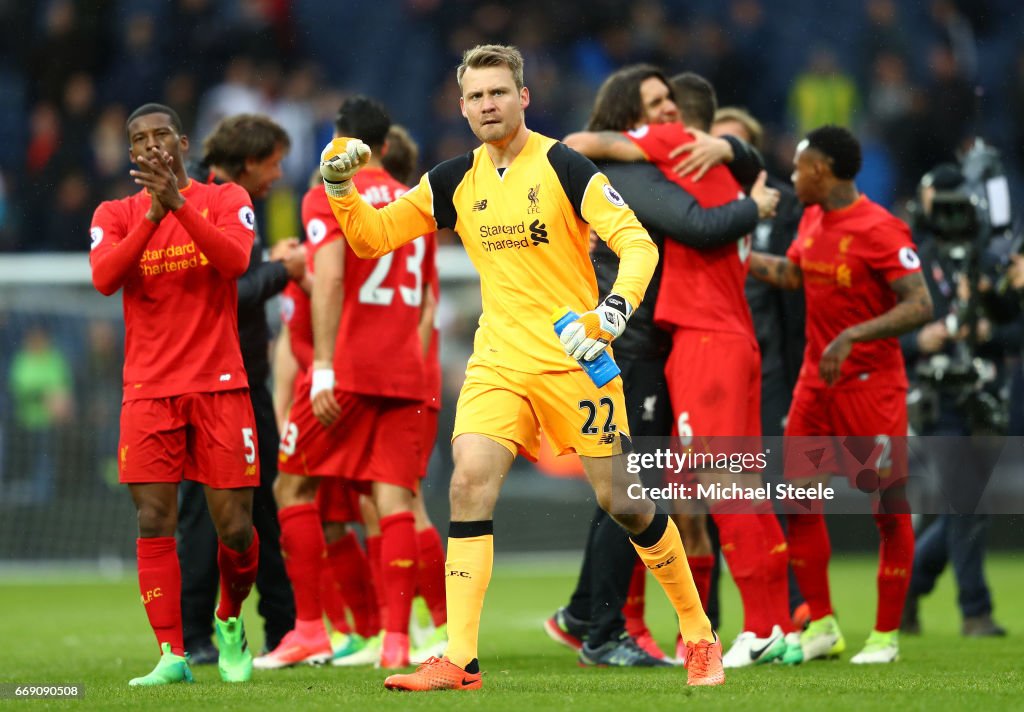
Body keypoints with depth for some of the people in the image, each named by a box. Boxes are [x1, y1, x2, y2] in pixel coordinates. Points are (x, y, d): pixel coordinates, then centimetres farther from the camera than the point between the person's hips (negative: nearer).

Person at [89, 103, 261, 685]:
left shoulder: (225, 200, 5)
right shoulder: (117, 215, 9)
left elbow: (235, 261, -14)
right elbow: (104, 277, -9)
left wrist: (179, 203, -22)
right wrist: (153, 214, -18)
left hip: (220, 385, -1)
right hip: (150, 390, 1)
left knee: (234, 525, -2)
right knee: (155, 522, -8)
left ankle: (231, 622, 25)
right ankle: (172, 654, -5)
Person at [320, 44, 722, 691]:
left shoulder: (564, 167, -8)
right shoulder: (456, 181, 8)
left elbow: (638, 244, -12)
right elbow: (373, 237, 11)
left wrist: (613, 313, -28)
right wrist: (341, 187, -7)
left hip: (574, 361, -4)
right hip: (498, 363, 4)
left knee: (618, 500, -1)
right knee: (469, 484, -15)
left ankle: (700, 637, 18)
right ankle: (460, 661, -15)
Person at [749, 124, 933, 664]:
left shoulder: (880, 230, -18)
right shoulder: (813, 220, 8)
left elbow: (920, 306, -23)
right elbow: (790, 274, 25)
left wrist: (853, 336, -31)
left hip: (872, 383, -8)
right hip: (818, 378, 8)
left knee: (889, 508, -2)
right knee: (800, 500, 3)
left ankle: (886, 634, 6)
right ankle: (821, 625, 12)